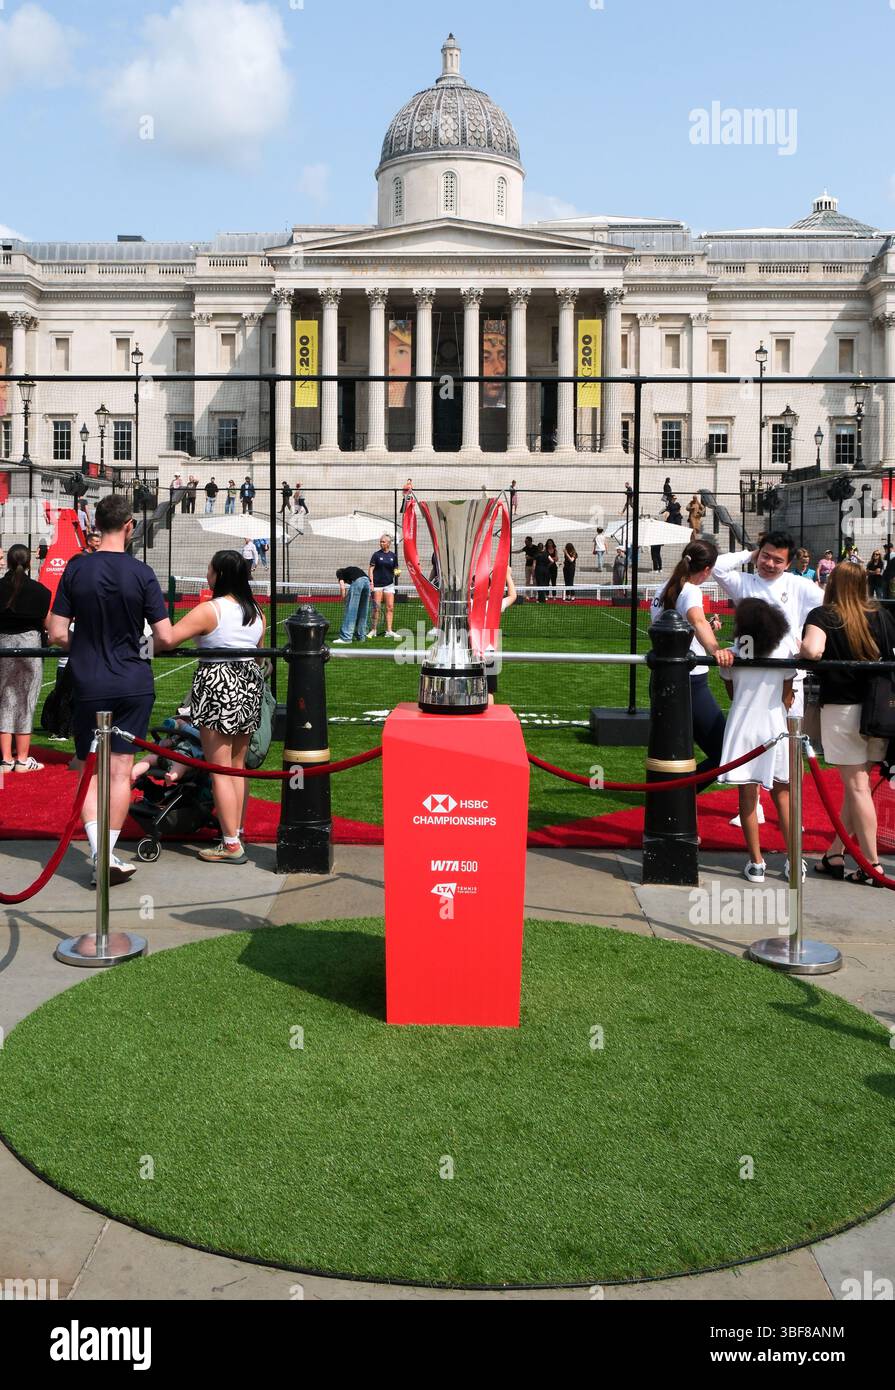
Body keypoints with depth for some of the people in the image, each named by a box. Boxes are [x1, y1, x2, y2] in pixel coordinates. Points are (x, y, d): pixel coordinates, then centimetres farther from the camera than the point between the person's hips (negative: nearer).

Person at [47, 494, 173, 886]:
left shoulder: (76, 569, -5)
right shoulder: (141, 573, -7)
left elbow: (57, 634, -6)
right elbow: (165, 637, -9)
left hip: (88, 685, 1)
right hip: (134, 684, 0)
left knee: (90, 770, 10)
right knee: (121, 769, 6)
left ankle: (99, 854, -3)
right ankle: (108, 854, 9)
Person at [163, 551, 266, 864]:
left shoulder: (210, 610, -14)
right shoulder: (256, 612, 8)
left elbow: (167, 639, -19)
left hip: (217, 686, -7)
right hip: (250, 685, 7)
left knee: (220, 770, -2)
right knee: (238, 765, 16)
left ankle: (231, 845, -1)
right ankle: (236, 831, 23)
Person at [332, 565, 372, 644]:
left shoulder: (340, 572, 23)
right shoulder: (351, 569, 39)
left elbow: (342, 587, 7)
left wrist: (344, 600, 18)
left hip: (357, 581, -6)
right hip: (367, 580, 6)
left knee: (350, 611, -3)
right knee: (362, 612, 15)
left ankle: (346, 637, -6)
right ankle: (361, 636, 19)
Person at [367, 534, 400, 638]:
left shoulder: (393, 555, 8)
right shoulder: (376, 554, 0)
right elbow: (371, 569, -3)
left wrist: (397, 573, -6)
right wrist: (371, 582, -13)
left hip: (389, 584, 3)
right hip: (377, 584, -3)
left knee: (390, 607, -2)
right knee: (377, 608, -4)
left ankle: (389, 631, 1)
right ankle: (373, 630, 5)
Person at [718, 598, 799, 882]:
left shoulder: (733, 654, -4)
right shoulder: (784, 650, -3)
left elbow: (732, 692, 5)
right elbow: (787, 697, 2)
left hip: (741, 728, -1)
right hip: (774, 728, 1)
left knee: (747, 797, 5)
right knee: (782, 794, 13)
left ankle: (756, 863, 8)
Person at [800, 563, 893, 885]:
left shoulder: (822, 616, -10)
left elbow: (812, 650, -29)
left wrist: (800, 652, -9)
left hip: (842, 709, -5)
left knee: (856, 786, 2)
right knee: (857, 782, 15)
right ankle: (834, 855, 24)